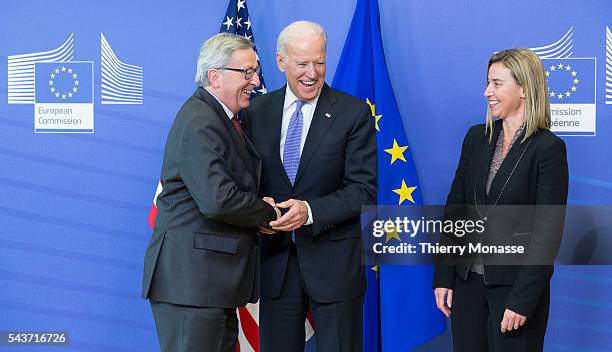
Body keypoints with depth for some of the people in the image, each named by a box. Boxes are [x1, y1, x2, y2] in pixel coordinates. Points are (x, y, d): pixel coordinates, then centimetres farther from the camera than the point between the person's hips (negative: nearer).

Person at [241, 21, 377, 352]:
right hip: (275, 261, 3)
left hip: (333, 261, -3)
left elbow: (363, 190, -10)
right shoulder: (256, 112, 4)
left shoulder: (354, 113, -6)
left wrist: (310, 211, -24)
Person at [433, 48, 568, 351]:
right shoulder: (477, 137, 6)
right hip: (468, 279, 5)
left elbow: (548, 232, -12)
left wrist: (522, 301, -16)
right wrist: (443, 277, 2)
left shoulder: (548, 148, -11)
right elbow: (455, 206, 8)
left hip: (516, 283, -5)